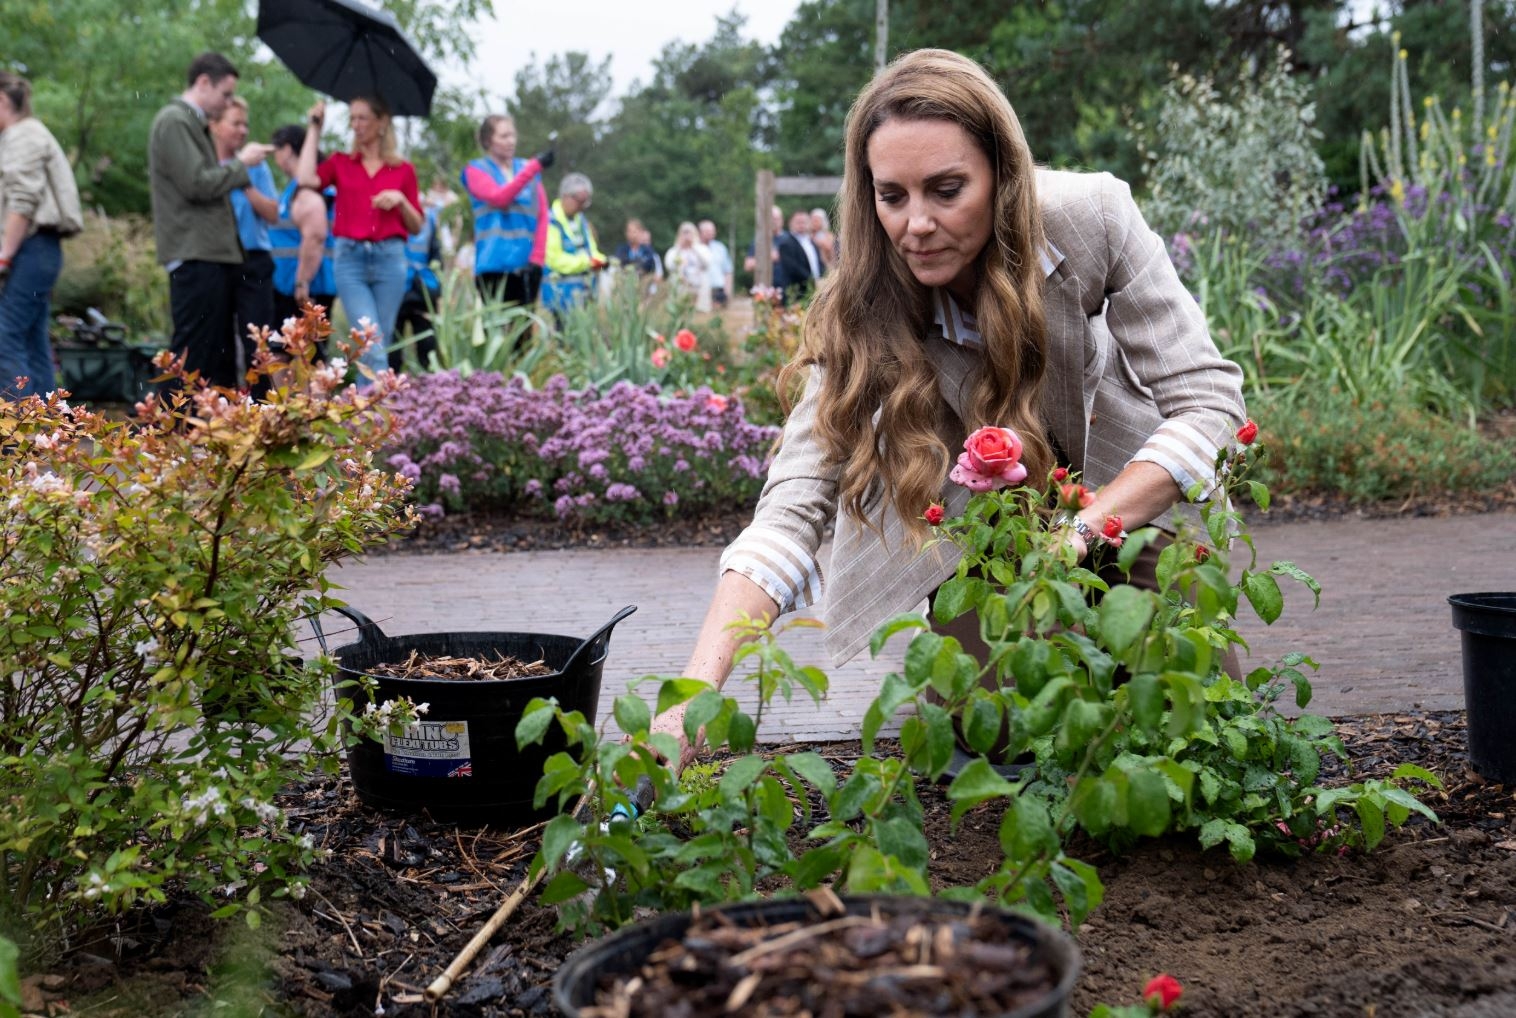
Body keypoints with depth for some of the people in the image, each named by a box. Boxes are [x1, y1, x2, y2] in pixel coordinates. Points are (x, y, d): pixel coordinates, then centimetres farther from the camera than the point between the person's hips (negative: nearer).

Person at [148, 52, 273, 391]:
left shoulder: (192, 123, 21)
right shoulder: (174, 121, -9)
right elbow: (196, 184, -18)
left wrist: (240, 166, 14)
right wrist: (241, 163, -7)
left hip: (213, 254, 10)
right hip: (195, 257, -10)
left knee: (221, 355, 12)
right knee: (192, 354, -11)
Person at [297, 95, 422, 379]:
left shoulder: (403, 170, 11)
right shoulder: (340, 163, 11)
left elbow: (416, 226, 12)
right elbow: (306, 178, -10)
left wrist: (401, 200, -8)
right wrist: (314, 129, 2)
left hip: (389, 258, 1)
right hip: (350, 257, -1)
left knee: (379, 343, 4)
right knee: (372, 345, -14)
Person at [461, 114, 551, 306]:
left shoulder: (527, 168, 15)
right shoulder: (476, 170, 5)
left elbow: (542, 217, 9)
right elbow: (499, 198, -14)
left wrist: (537, 258, -3)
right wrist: (534, 167, -19)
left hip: (527, 265, 4)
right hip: (495, 264, -3)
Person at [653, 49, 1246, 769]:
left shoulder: (1089, 217, -29)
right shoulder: (866, 312, -28)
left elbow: (1209, 404, -27)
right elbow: (794, 509, -34)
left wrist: (1079, 532, -40)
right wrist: (697, 690, -48)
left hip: (1130, 492, 1)